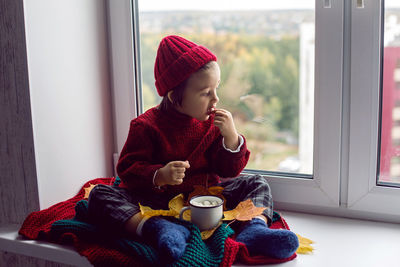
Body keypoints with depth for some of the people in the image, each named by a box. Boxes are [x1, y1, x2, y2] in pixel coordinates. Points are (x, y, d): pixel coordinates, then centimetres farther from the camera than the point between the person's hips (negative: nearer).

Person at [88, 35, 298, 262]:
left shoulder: (214, 123, 2)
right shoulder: (147, 126, -10)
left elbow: (229, 171, 2)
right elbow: (128, 169, -11)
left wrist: (231, 137, -15)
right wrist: (159, 176, -29)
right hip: (160, 199, -3)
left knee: (257, 183, -7)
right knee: (100, 195, -24)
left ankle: (255, 228, -36)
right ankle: (158, 228, -43)